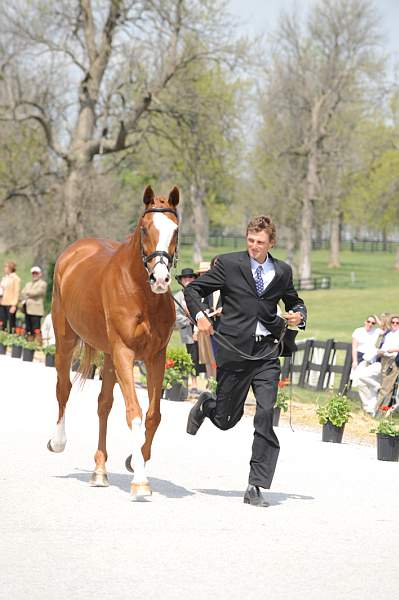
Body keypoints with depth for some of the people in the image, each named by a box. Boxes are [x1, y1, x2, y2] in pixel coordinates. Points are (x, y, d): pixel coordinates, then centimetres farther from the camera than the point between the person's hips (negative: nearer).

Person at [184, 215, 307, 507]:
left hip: (267, 353, 2)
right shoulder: (228, 264, -1)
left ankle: (256, 487, -5)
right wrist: (200, 315, -11)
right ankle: (206, 405, 47)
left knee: (266, 416, -11)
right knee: (227, 419, 8)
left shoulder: (282, 271, 9)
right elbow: (193, 289, 5)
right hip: (234, 349, -2)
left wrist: (299, 315, 2)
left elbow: (295, 302, 25)